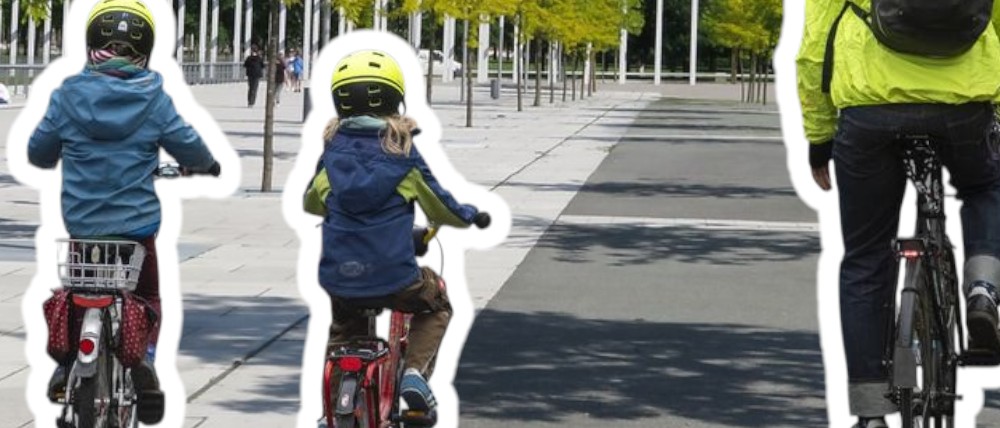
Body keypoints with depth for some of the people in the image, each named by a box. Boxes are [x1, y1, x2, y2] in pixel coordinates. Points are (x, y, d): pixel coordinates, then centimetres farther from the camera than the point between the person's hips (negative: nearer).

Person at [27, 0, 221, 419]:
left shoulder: (68, 95, -5)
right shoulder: (154, 100, -8)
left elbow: (38, 153, 4)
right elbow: (189, 148, -1)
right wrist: (208, 164, 22)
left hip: (81, 223, 1)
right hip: (137, 223, -1)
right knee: (147, 295, 19)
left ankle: (66, 359, 3)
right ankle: (145, 353, -5)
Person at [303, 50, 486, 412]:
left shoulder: (332, 151, 4)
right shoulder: (402, 152, -3)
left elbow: (310, 202, 22)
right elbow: (439, 205, 9)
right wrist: (472, 216, 29)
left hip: (338, 279, 3)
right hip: (393, 278, -3)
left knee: (343, 329, 33)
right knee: (435, 306, 27)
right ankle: (415, 371, 5)